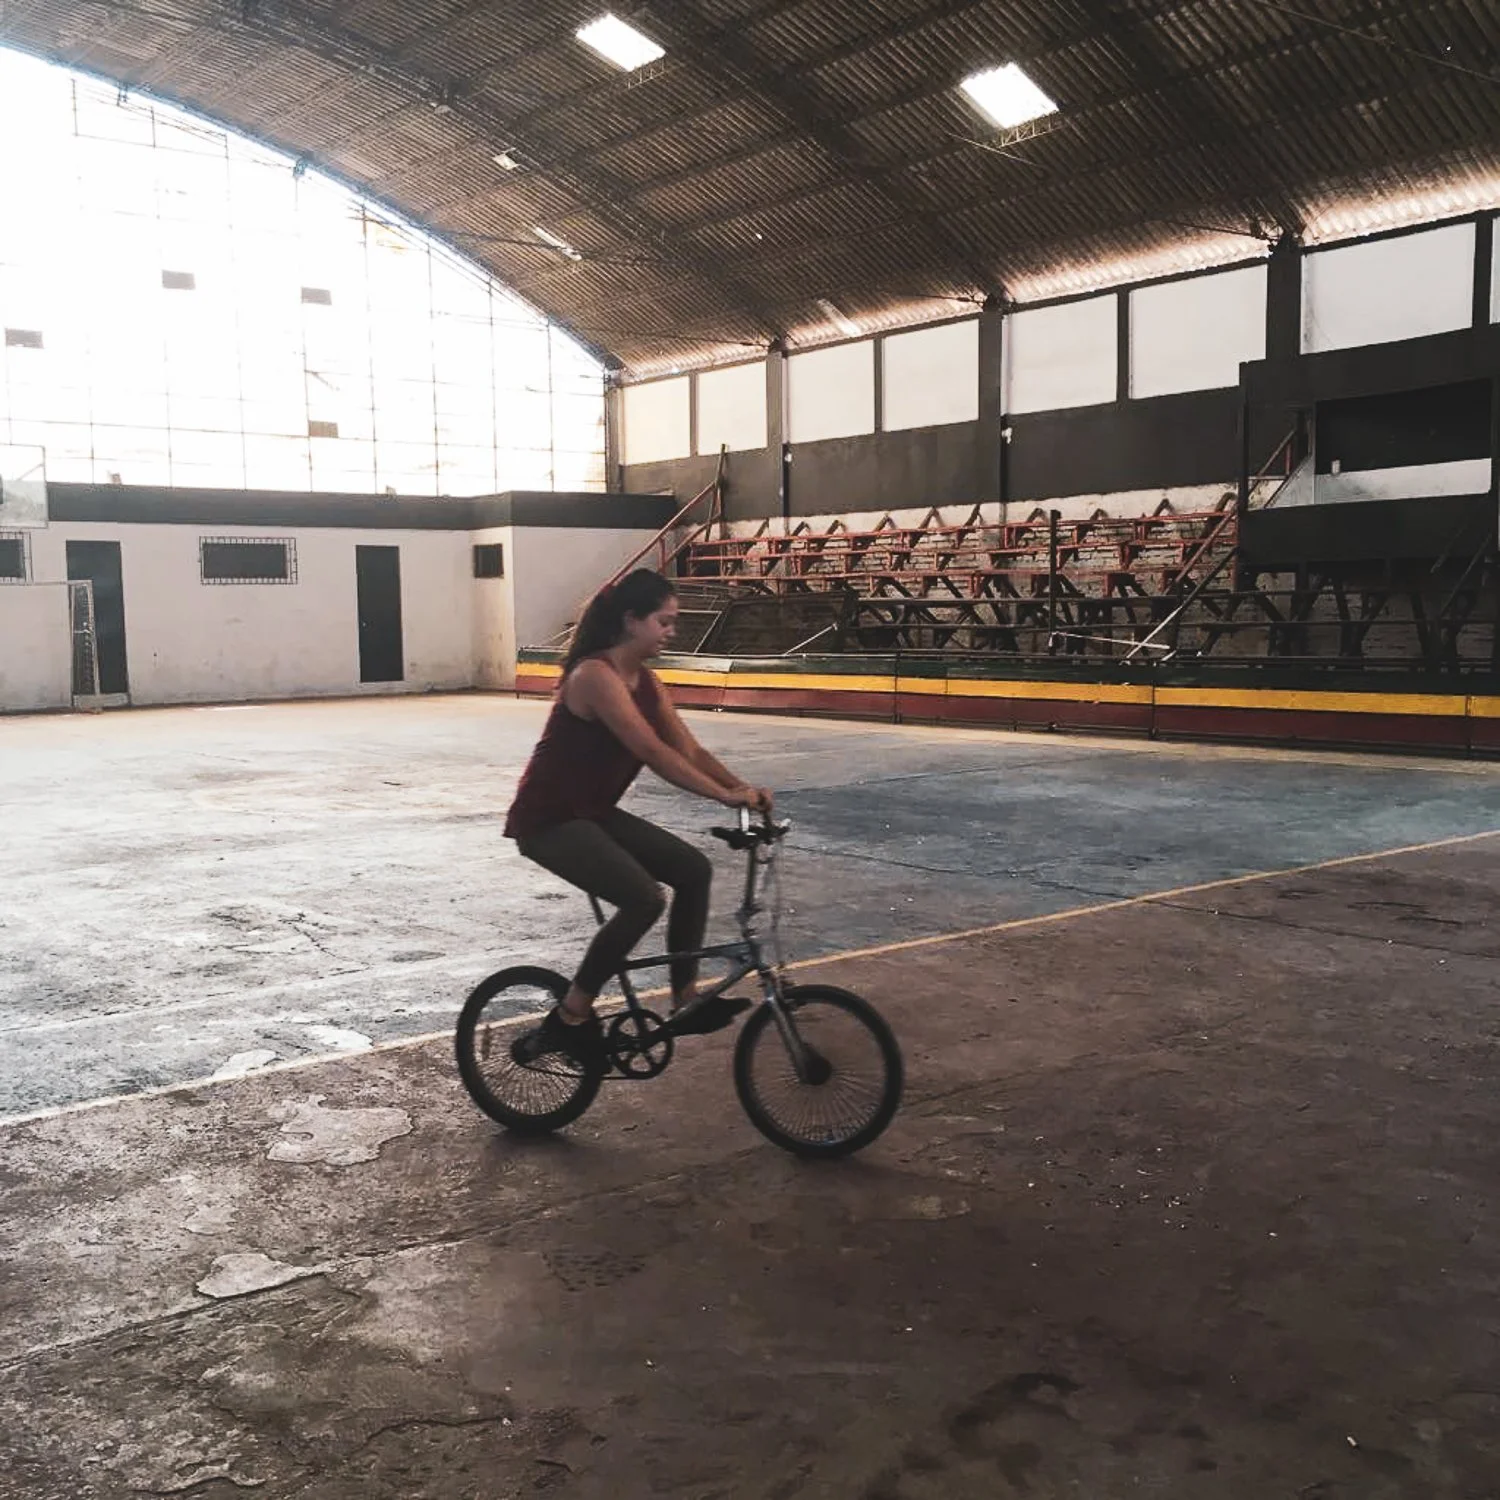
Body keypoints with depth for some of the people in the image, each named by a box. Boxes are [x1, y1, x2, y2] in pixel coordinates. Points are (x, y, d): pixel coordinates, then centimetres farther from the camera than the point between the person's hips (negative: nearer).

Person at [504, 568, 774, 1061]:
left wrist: (743, 788, -14)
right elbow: (651, 751, -31)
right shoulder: (595, 675, -22)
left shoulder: (646, 682, 6)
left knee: (694, 869, -1)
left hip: (595, 812, 9)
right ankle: (570, 1017, -9)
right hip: (548, 819, -9)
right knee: (644, 898, -24)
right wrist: (724, 795, -33)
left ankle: (685, 1003, 6)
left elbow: (690, 750, 2)